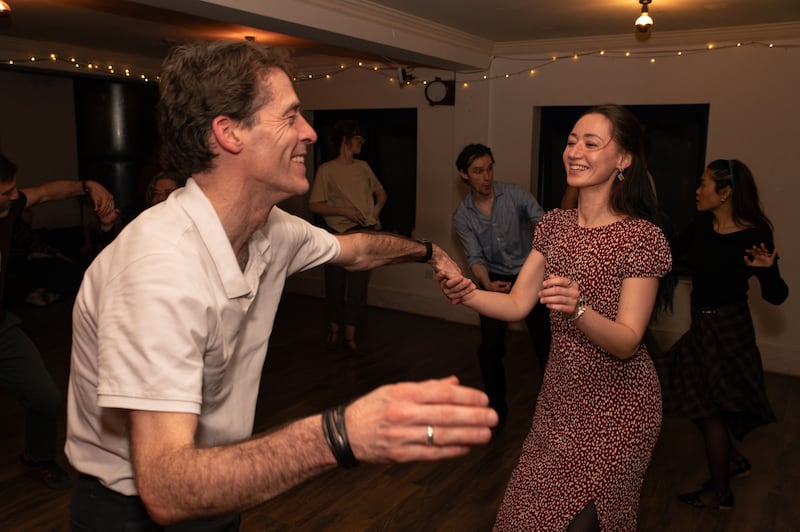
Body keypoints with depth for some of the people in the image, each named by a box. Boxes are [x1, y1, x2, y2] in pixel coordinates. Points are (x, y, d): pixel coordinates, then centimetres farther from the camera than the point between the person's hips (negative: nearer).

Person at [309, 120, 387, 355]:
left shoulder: (363, 166, 12)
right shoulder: (327, 169, -4)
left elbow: (381, 193, 23)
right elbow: (314, 205, -7)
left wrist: (376, 210, 4)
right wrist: (345, 212, -15)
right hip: (339, 235, -4)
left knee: (358, 287, 5)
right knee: (336, 286, 5)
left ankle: (350, 337, 14)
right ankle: (334, 330, 28)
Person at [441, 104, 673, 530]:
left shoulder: (642, 238, -18)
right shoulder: (554, 224, 0)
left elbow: (627, 342, -20)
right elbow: (517, 304, -3)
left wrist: (578, 308, -39)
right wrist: (464, 293, -21)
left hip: (616, 403, -5)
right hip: (559, 393, 6)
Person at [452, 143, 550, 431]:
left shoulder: (515, 195, -12)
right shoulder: (462, 217, -6)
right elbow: (475, 257, -13)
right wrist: (487, 284, -34)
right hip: (495, 280, 2)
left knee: (545, 342, -1)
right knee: (490, 347, -1)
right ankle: (496, 407, 18)